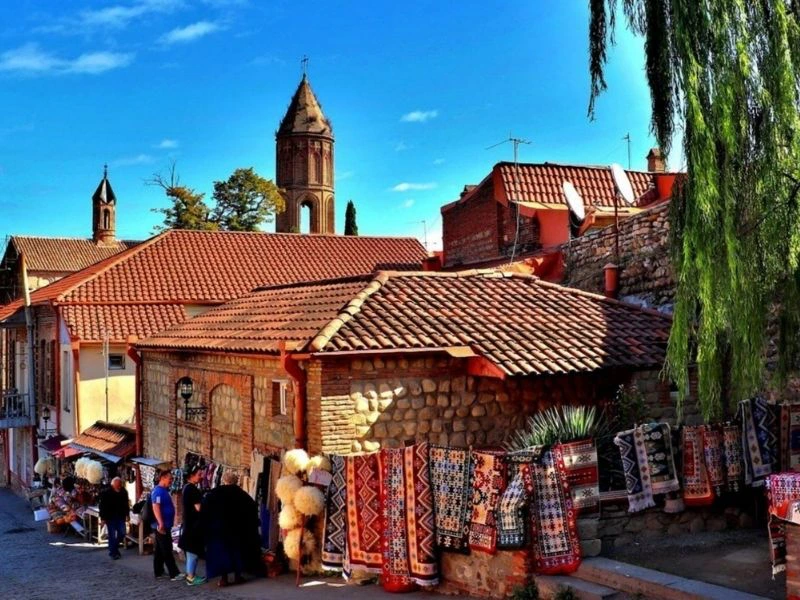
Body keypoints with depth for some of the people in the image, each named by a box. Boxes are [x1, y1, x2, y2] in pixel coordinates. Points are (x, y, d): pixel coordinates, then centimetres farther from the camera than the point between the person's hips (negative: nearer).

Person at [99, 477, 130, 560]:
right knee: (112, 535, -1)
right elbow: (102, 506, -9)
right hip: (110, 518, -4)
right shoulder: (106, 493, -11)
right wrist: (103, 518, -12)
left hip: (121, 517, 4)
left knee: (122, 534, 4)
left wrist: (127, 514, 10)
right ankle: (113, 552, 8)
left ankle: (114, 549, 26)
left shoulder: (124, 492, 0)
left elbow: (126, 503, 11)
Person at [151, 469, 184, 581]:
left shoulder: (164, 490, 15)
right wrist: (161, 523, -30)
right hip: (162, 525, -10)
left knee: (160, 550, 14)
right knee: (167, 550, -7)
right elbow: (156, 507, -26)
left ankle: (159, 571, 21)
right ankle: (174, 574, -6)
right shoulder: (158, 491, -17)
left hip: (165, 525, 10)